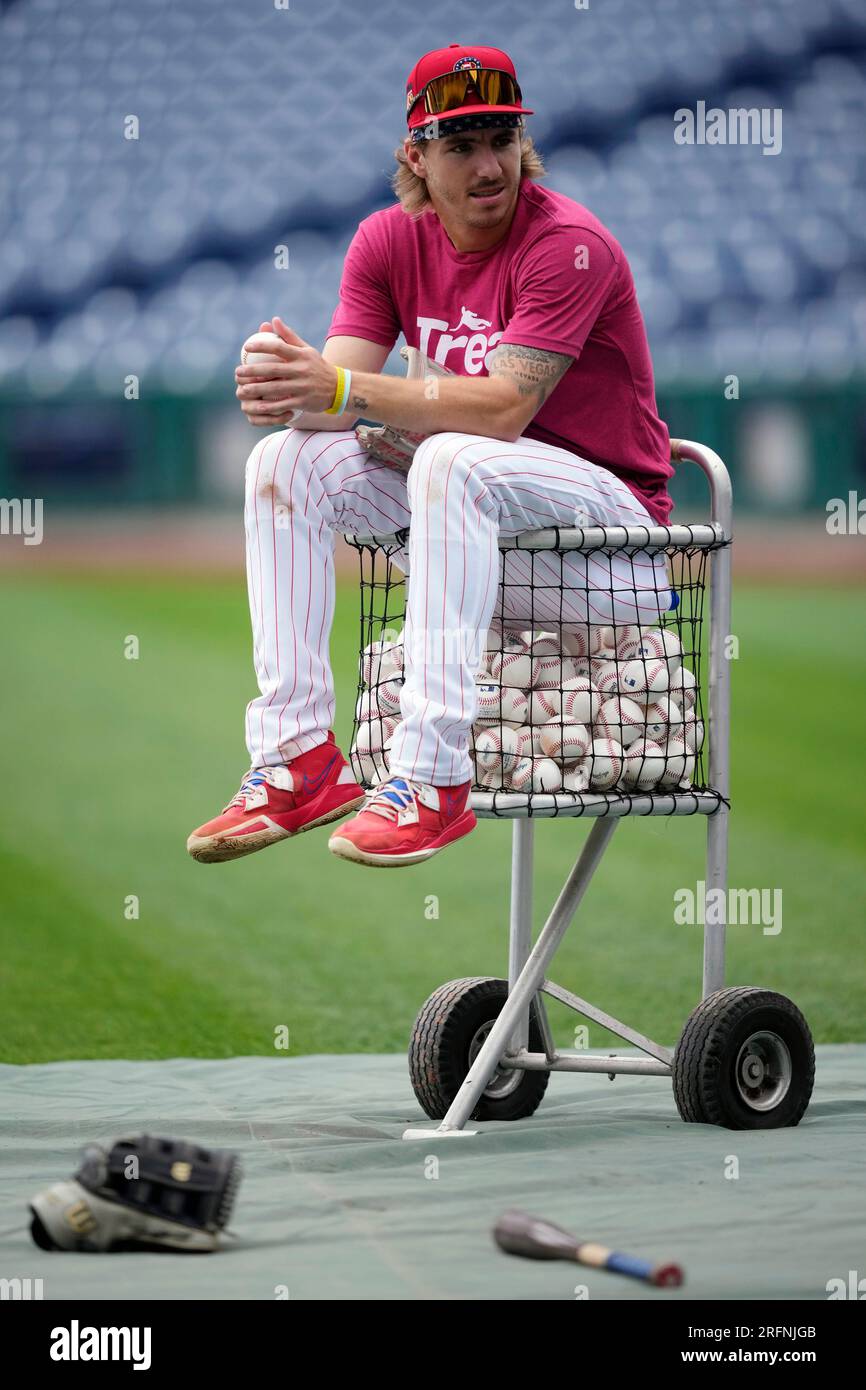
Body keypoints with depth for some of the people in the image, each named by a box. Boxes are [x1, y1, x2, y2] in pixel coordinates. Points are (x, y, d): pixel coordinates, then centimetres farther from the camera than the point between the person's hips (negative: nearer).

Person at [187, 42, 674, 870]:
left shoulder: (570, 244, -18)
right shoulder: (390, 241, 3)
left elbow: (505, 406, -29)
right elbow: (340, 387, -6)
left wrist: (346, 392, -37)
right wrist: (287, 392, -30)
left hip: (611, 521, -7)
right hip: (467, 513, 7)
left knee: (453, 460, -35)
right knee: (288, 460, -10)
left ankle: (430, 780, -40)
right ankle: (300, 762, -17)